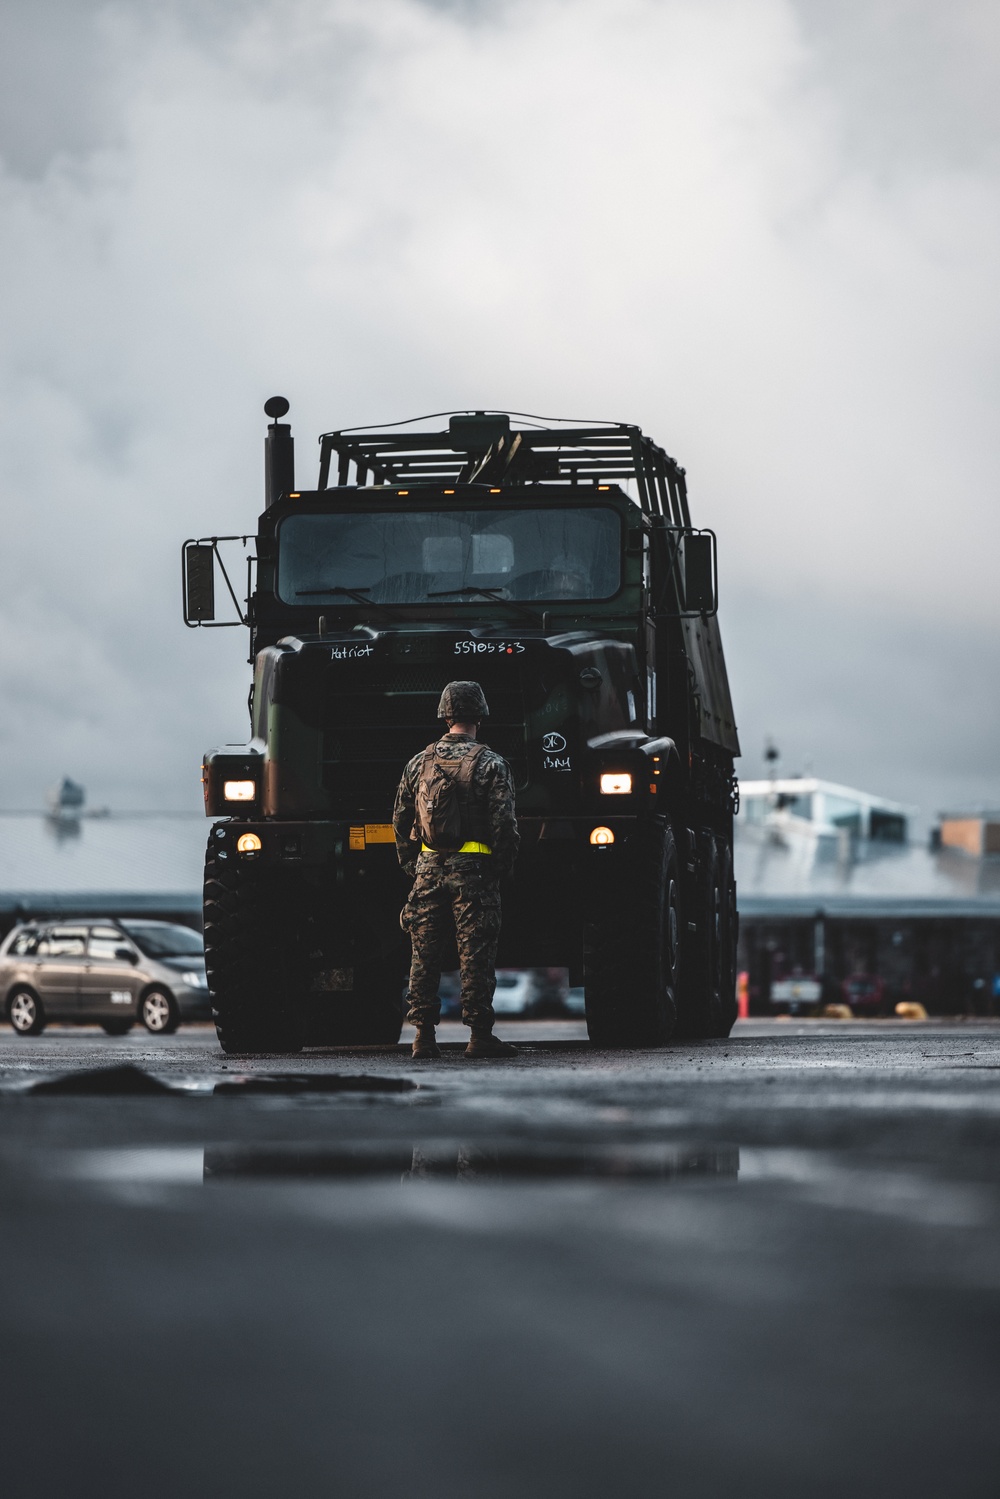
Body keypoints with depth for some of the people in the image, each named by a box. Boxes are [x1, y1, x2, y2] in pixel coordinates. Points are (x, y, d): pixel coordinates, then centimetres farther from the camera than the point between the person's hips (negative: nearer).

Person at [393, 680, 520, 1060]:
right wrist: (502, 868, 3)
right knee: (476, 954, -2)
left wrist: (411, 865, 19)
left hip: (429, 869, 4)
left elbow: (401, 819, 12)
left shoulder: (421, 762, 8)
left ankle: (423, 1035, 6)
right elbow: (504, 824, -9)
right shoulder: (490, 764, -5)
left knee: (424, 954, 8)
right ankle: (479, 1035, -4)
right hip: (473, 871, -4)